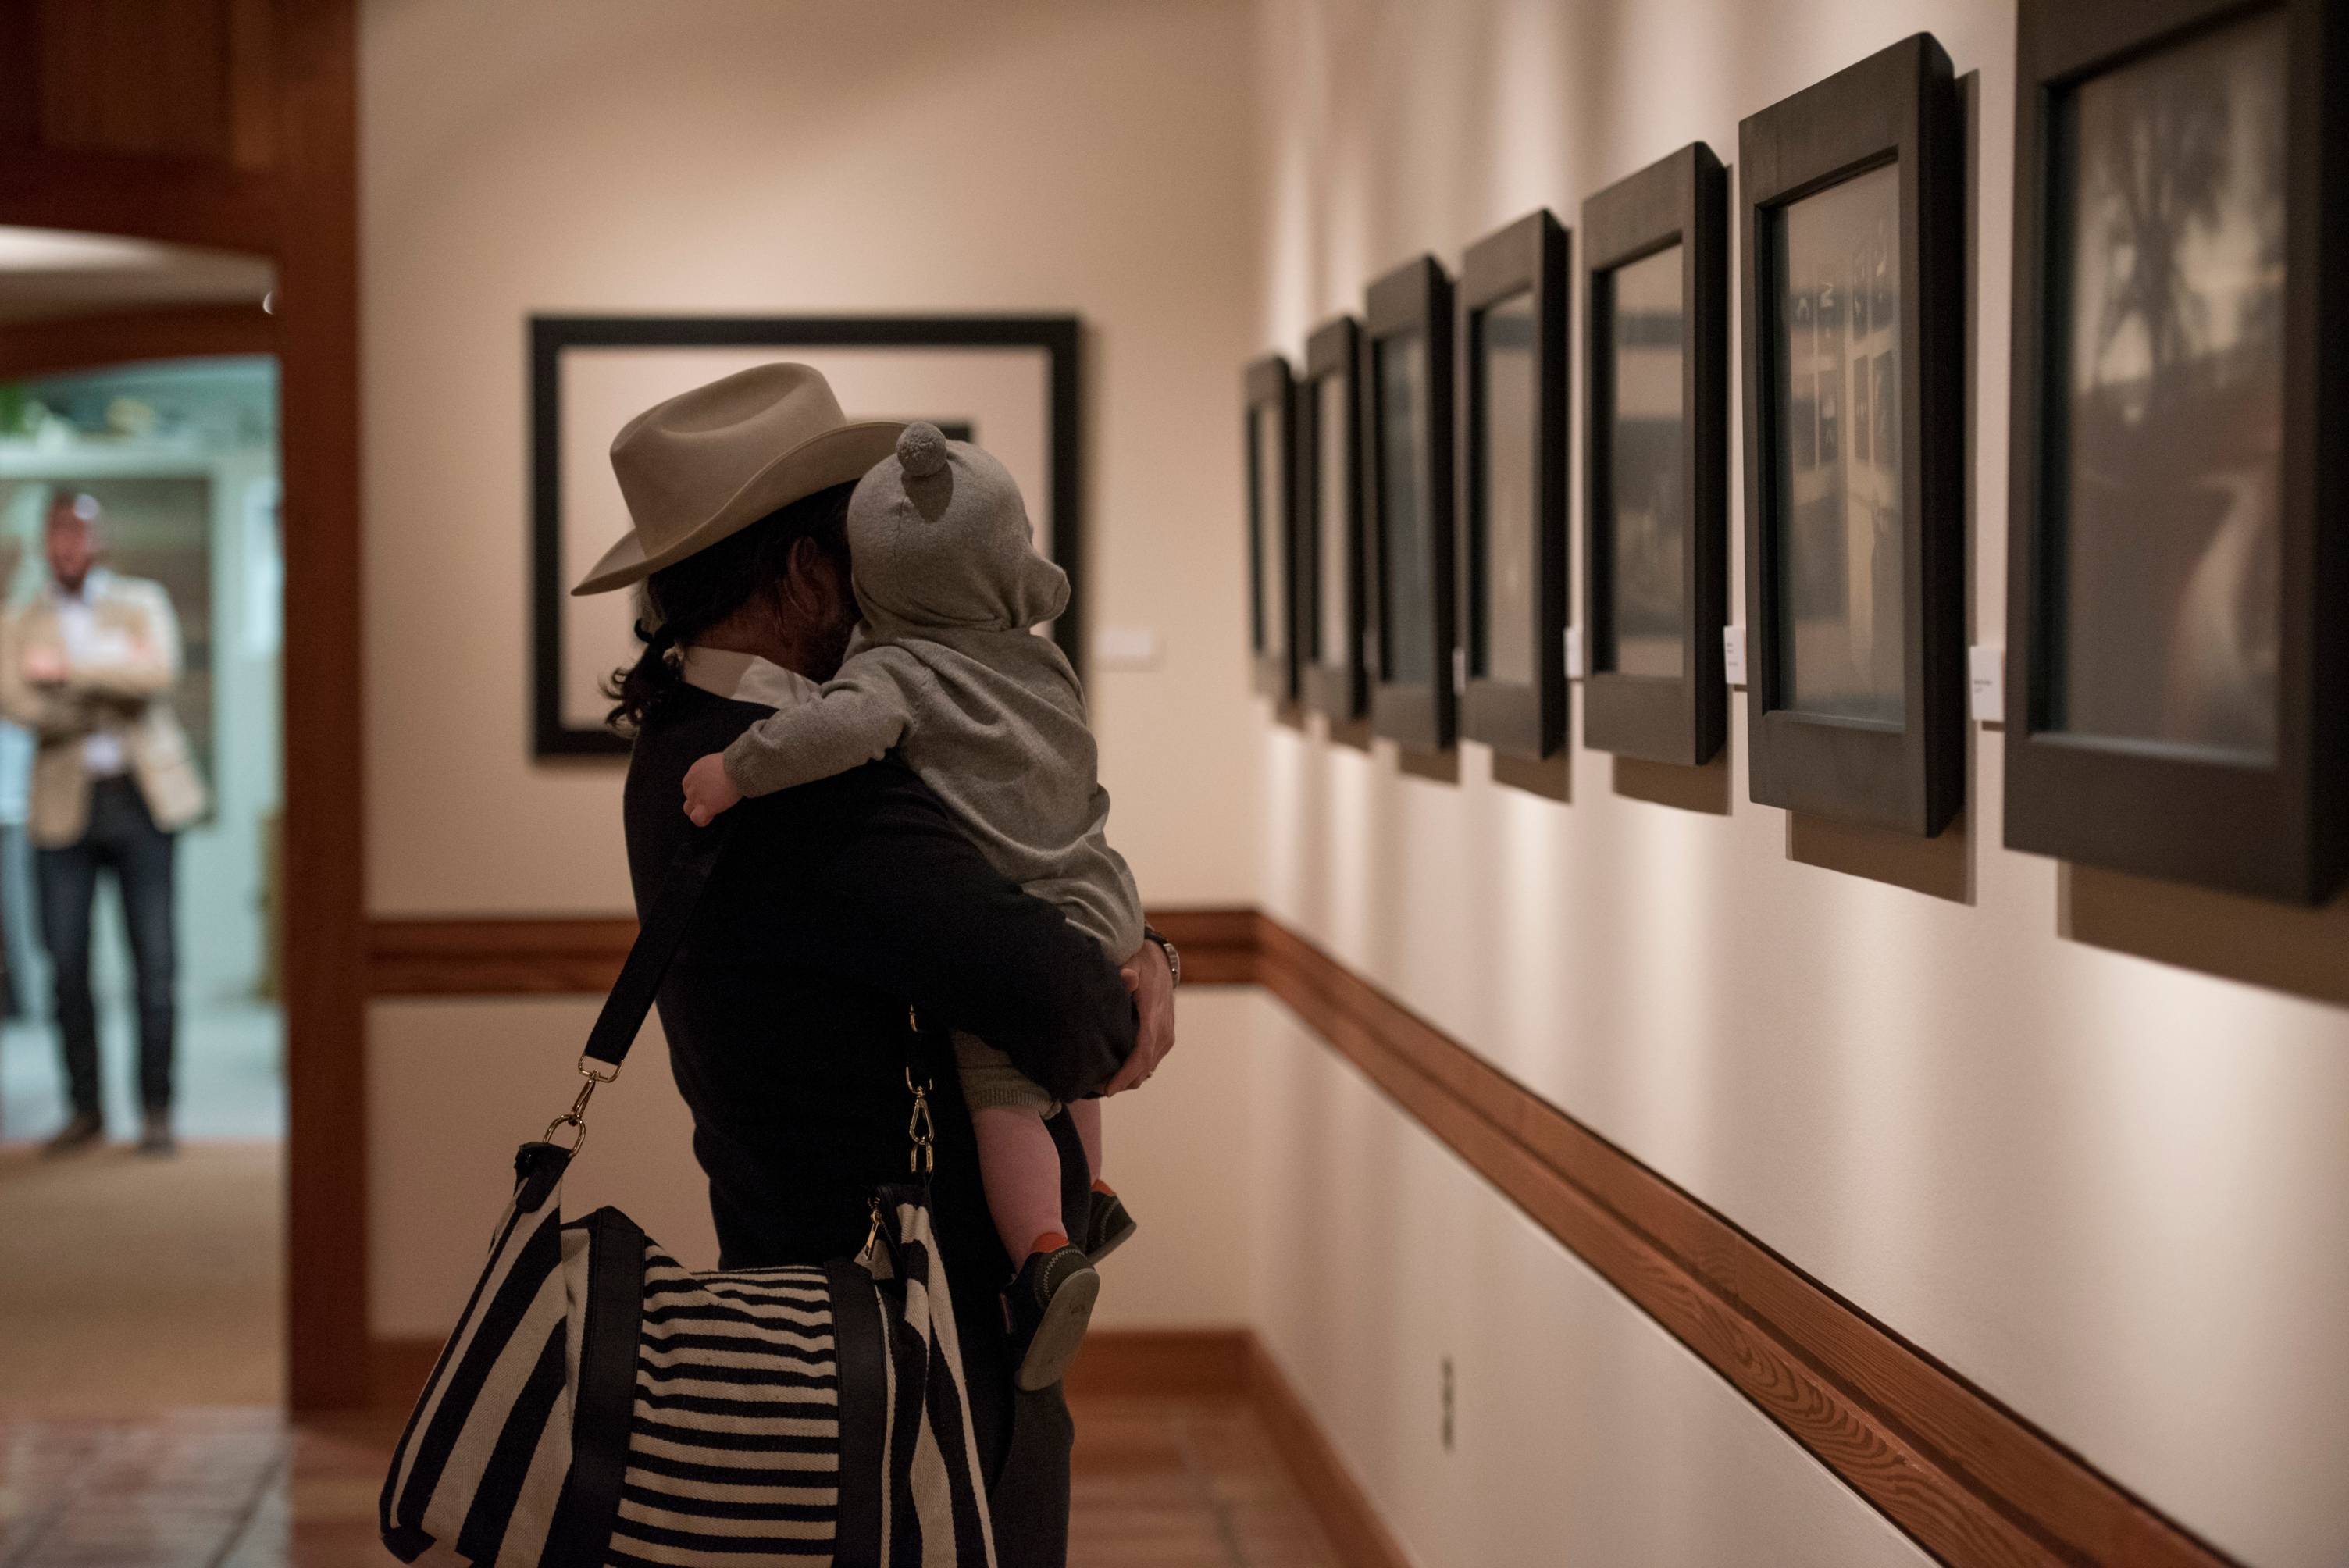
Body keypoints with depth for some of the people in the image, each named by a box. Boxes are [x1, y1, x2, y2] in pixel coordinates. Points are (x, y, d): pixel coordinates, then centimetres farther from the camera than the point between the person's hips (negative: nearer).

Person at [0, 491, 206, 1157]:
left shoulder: (142, 603, 9)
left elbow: (159, 671, -11)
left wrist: (72, 668, -19)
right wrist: (113, 685, -15)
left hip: (141, 796, -1)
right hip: (65, 803, 1)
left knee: (155, 962, -3)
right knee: (66, 963, -1)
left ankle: (156, 1110, 4)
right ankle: (85, 1109, 10)